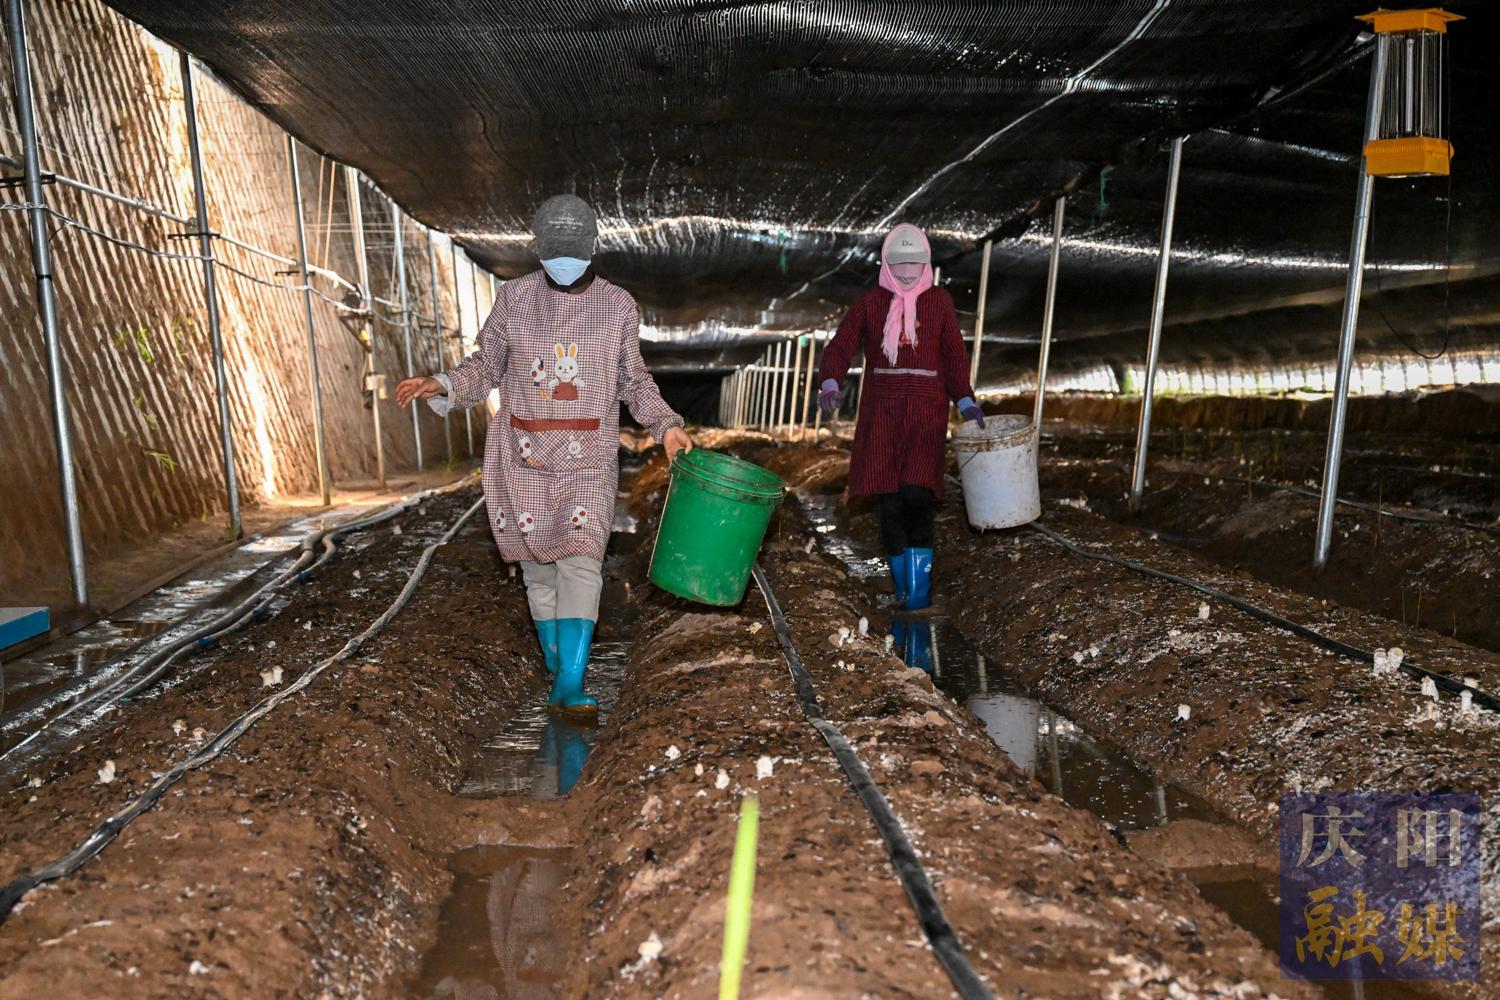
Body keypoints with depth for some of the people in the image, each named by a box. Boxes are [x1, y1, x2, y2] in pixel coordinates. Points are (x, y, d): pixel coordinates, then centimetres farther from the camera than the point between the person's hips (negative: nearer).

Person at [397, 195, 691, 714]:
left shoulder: (617, 304, 2)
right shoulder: (516, 296, 2)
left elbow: (633, 378, 11)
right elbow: (487, 366, 9)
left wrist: (665, 425, -3)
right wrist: (441, 386, -10)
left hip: (587, 457, -1)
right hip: (522, 455, 1)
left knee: (580, 560, -14)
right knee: (538, 562, 7)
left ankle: (569, 686, -14)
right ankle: (555, 665, 25)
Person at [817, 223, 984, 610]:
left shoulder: (939, 301, 11)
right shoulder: (869, 302, 9)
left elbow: (953, 355, 13)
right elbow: (841, 346, -2)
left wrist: (965, 402, -1)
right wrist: (830, 384, -22)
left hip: (926, 410, -1)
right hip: (880, 412, 1)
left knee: (916, 495, -17)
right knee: (888, 502, -2)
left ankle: (919, 599, -10)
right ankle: (904, 595, 11)